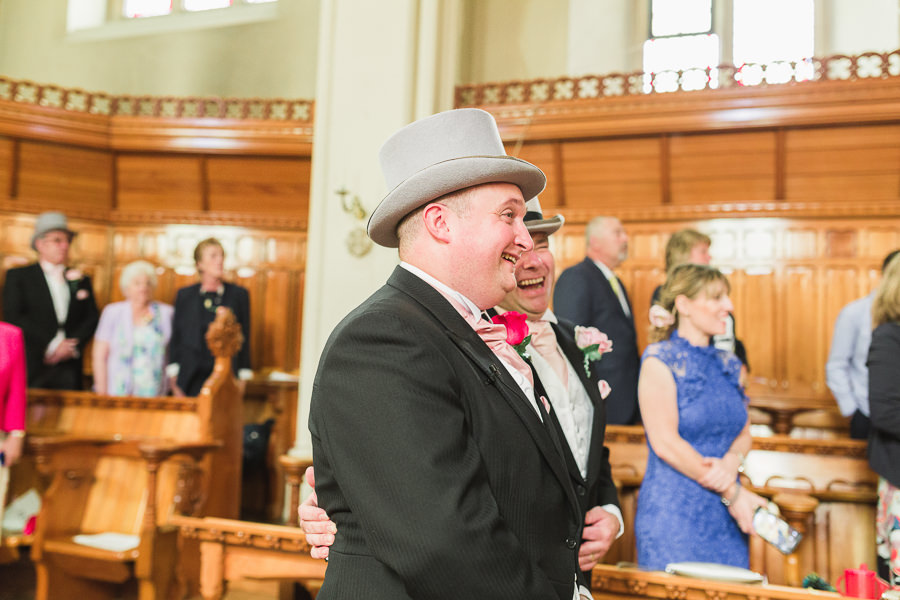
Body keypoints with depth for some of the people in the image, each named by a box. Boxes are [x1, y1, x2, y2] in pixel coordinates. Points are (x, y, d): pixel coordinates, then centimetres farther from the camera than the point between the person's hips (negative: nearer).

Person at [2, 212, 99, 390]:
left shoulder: (81, 280, 18)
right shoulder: (17, 276, 8)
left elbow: (92, 318, 11)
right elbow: (13, 317, -4)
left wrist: (73, 346, -7)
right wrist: (52, 345, -10)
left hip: (70, 367, 2)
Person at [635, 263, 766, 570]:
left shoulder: (728, 364, 12)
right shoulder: (659, 361, -8)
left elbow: (744, 433, 12)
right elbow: (664, 442, -15)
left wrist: (731, 462, -12)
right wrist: (731, 492, -13)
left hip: (725, 518, 6)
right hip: (674, 511, -6)